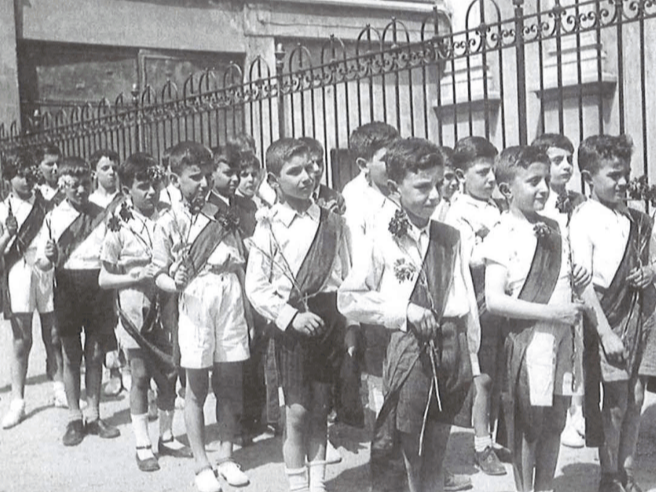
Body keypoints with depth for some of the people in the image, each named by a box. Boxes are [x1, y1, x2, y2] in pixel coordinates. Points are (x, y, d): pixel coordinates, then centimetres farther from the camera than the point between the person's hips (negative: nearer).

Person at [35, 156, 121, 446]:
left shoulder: (103, 214, 5)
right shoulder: (53, 218, 3)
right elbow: (42, 263, 1)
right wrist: (49, 258, -20)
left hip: (99, 286, 1)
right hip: (67, 286, 0)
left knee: (95, 355, 9)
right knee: (71, 356, 7)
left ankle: (93, 416, 21)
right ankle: (74, 419, 18)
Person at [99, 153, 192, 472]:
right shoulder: (120, 228, -8)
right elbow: (104, 279, -5)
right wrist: (137, 277, -19)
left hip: (167, 307, 3)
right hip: (136, 310, -3)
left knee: (169, 374, 10)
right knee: (140, 376, 5)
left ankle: (166, 437, 27)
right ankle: (143, 446, 17)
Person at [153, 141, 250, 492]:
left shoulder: (222, 216, 9)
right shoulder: (168, 223, -1)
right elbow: (159, 275, -1)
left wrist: (250, 311, 11)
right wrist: (174, 283, -24)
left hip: (231, 301, 3)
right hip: (194, 304, -3)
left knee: (229, 384, 9)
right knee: (196, 388, 5)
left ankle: (226, 457, 22)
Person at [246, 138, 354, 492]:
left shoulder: (331, 222, 4)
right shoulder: (269, 227, -4)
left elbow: (347, 277, 8)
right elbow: (255, 287, -5)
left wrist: (350, 327, 2)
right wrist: (291, 316, -15)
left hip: (329, 322, 3)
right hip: (290, 325, -2)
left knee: (319, 409, 11)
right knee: (296, 411, 0)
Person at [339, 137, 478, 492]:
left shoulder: (450, 238, 7)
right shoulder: (383, 240, -7)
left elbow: (466, 300, 10)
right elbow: (349, 299, -7)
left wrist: (472, 356, 10)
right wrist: (404, 309, -15)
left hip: (451, 346, 4)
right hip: (408, 346, -4)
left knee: (434, 452, 17)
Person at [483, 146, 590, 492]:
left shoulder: (554, 230, 9)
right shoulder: (503, 236, -12)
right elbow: (495, 301, -20)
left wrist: (576, 283, -2)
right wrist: (552, 312, -21)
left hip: (561, 336, 6)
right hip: (526, 341, -6)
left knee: (554, 423, 15)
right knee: (527, 426, 5)